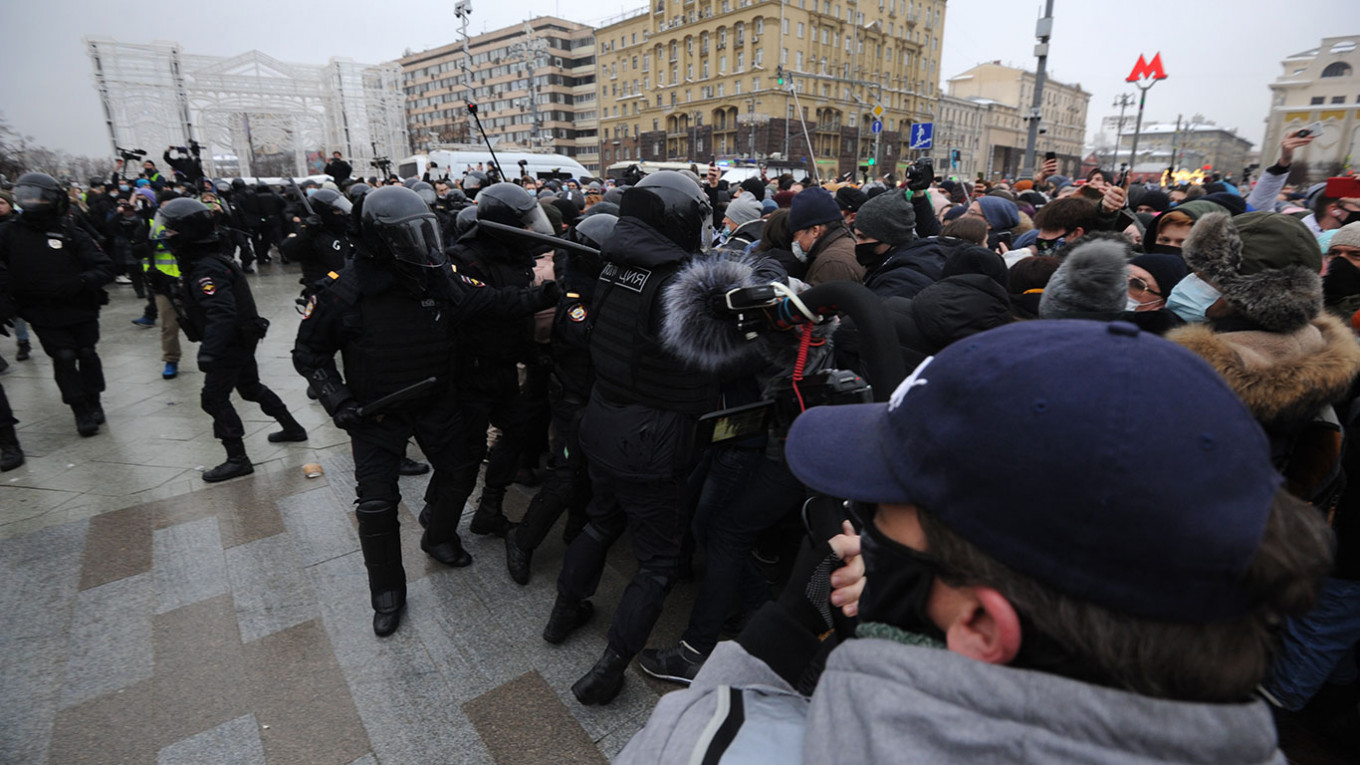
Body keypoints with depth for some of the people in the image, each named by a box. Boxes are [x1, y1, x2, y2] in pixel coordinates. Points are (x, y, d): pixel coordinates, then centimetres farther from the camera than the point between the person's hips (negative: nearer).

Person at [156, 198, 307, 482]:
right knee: (251, 387, 22)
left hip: (231, 344, -10)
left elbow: (222, 313, -36)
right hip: (241, 340, 10)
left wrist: (209, 351, -42)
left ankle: (237, 459, 3)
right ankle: (292, 428, 33)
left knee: (215, 398, -3)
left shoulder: (206, 270, -24)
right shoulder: (212, 260, 7)